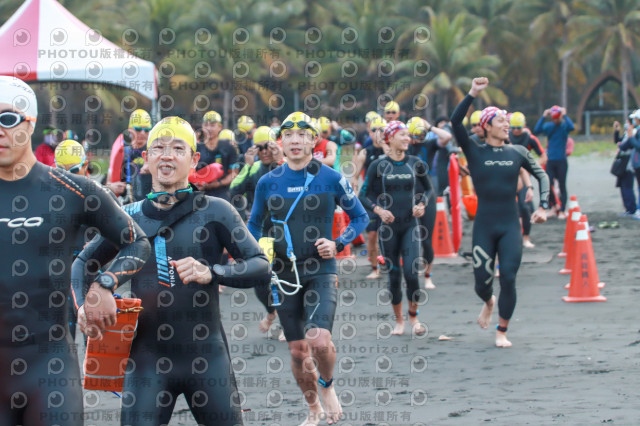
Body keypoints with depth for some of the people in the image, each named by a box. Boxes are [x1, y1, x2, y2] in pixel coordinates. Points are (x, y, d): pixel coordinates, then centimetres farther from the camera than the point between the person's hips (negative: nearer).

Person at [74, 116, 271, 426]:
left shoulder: (214, 211, 0)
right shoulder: (128, 217, 9)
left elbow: (260, 267, -7)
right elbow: (83, 262, 22)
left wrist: (211, 272, -24)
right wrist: (83, 305, 2)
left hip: (207, 355, -1)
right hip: (147, 359, 2)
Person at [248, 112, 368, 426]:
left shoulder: (331, 179, -3)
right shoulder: (268, 182, 4)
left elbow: (360, 217, 8)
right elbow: (254, 225, 17)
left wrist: (338, 244, -7)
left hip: (321, 272, -3)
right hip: (284, 273, 3)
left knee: (319, 340, -22)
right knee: (298, 351, 7)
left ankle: (327, 385, 10)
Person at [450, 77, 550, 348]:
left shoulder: (517, 152, 6)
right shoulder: (475, 152, -1)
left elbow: (542, 176, 15)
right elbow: (455, 122, -14)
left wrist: (542, 207, 3)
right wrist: (472, 95, -20)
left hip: (510, 226, 1)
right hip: (484, 226, -1)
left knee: (508, 278, -10)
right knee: (482, 282, 2)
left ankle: (502, 332, 6)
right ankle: (489, 303, 40)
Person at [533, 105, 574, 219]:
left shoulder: (564, 125, -2)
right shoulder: (548, 126, 4)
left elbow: (572, 127, -25)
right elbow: (536, 131, -13)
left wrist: (564, 116, -20)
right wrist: (543, 117, -15)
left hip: (561, 161, -2)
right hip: (550, 161, 2)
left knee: (562, 186, 3)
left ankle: (562, 211, 9)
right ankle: (555, 205, 19)